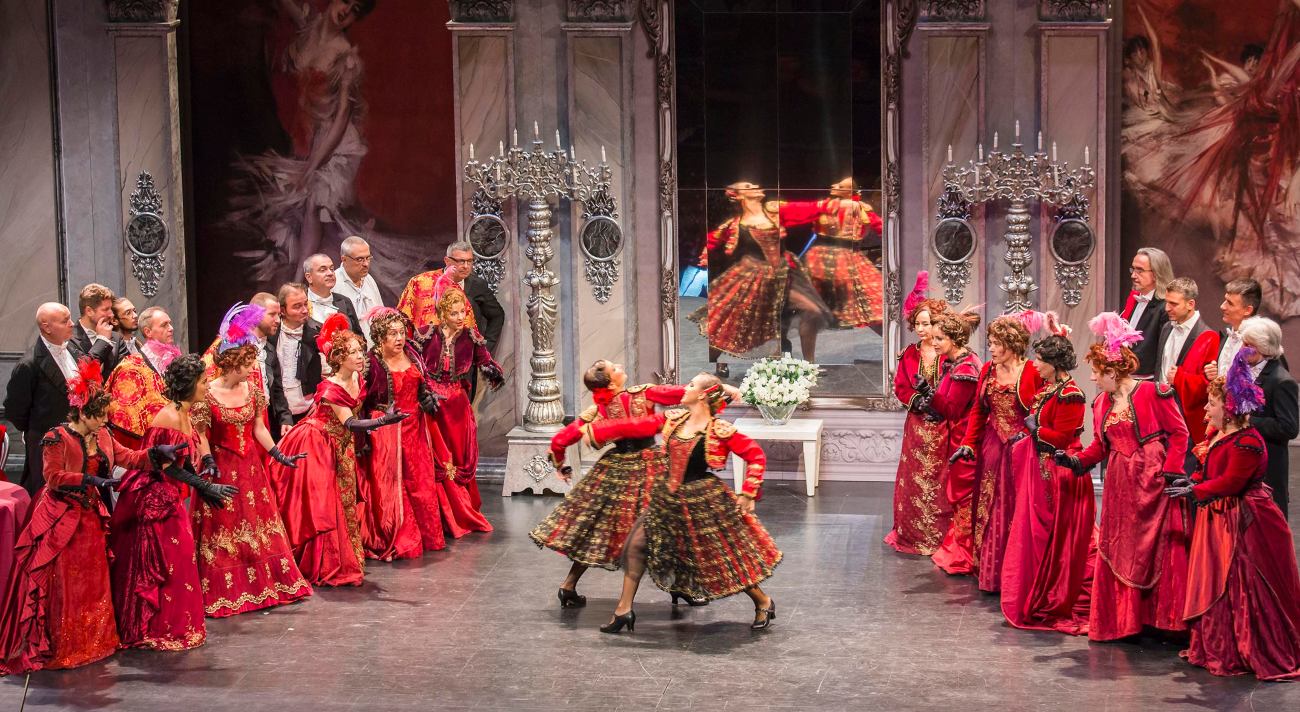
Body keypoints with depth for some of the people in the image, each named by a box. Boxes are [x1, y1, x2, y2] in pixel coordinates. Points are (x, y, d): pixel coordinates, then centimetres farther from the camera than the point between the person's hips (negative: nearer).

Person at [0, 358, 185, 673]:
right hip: (61, 522, -8)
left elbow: (127, 458, 12)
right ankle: (58, 647, 3)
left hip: (91, 517, 8)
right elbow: (53, 477, -20)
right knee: (63, 586, -5)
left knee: (94, 582, 12)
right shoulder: (58, 439, -15)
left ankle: (91, 642, 24)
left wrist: (157, 453, -1)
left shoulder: (101, 437, 7)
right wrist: (90, 480, -26)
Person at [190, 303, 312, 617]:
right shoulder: (207, 394, -15)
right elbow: (201, 435, -12)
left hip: (251, 467, 5)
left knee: (258, 524, 10)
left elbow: (259, 429, 7)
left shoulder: (252, 390, 1)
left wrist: (279, 456, 5)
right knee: (223, 529, 2)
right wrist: (210, 463, -23)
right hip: (223, 468, -5)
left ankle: (263, 587, 20)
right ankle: (223, 593, 11)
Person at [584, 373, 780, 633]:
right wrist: (596, 430, 7)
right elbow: (635, 426, 5)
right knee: (635, 545, 6)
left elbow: (756, 456, -11)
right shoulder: (673, 419, 1)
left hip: (704, 502, -6)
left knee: (726, 561, 1)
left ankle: (763, 602, 24)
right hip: (669, 501, 6)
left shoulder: (720, 431, -15)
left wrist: (748, 494, -14)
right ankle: (624, 609, 16)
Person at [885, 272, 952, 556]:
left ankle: (940, 535, 8)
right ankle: (913, 534, 14)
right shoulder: (909, 354, 6)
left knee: (940, 480, 0)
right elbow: (900, 388, 8)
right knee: (914, 479, 6)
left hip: (942, 427, -4)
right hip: (917, 426, 4)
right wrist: (917, 400, -8)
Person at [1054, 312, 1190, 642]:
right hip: (1120, 484, 7)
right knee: (1118, 551, 8)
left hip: (1153, 481, -7)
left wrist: (1171, 471, -14)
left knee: (1157, 549, -3)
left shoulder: (1153, 393, -9)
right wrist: (1074, 459, -3)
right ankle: (1123, 620, 17)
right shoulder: (1102, 403, 11)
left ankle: (1158, 619, 5)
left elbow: (1178, 433, -8)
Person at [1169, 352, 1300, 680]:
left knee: (1244, 591, -3)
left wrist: (1195, 491, -16)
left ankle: (1254, 654, 8)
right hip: (1219, 521, 10)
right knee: (1216, 587, 14)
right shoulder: (1218, 434, 9)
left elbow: (1230, 481, -23)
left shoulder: (1246, 441, -22)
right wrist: (1191, 480, 2)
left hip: (1243, 525, -10)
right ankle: (1218, 650, 23)